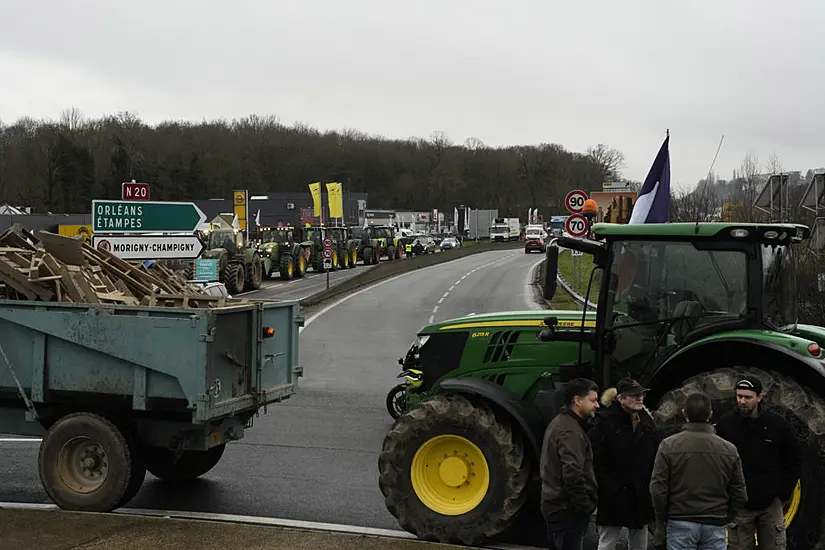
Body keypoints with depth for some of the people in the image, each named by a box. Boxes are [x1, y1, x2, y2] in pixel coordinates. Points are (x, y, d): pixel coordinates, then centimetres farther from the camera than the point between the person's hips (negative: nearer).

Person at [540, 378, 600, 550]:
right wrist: (586, 506, -17)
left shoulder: (560, 423, 16)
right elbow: (573, 475, -26)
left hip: (555, 506, 11)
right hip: (568, 511, -10)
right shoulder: (571, 431, -18)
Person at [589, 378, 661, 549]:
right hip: (614, 497, -6)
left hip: (641, 497, 6)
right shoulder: (605, 422, -10)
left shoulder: (647, 421, 9)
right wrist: (608, 487, -17)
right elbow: (594, 459, -14)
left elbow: (657, 456, 13)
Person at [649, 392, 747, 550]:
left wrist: (661, 524, 3)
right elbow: (739, 495, 4)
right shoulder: (728, 449, 1)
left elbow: (658, 489, -7)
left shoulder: (669, 445, -5)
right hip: (715, 525, 2)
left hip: (680, 523, -2)